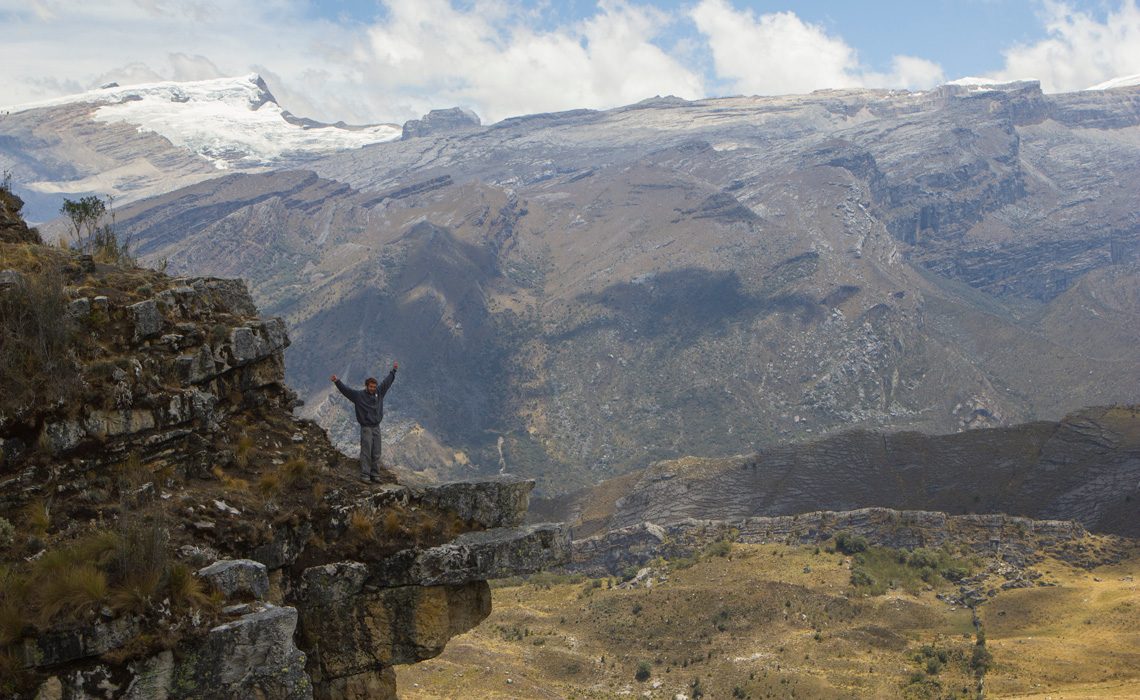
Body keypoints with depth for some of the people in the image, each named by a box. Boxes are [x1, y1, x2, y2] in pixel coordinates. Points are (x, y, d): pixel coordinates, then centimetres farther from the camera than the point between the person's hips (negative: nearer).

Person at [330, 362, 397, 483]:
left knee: (376, 453, 6)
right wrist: (337, 382, -28)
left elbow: (387, 382, 20)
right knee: (366, 452, -6)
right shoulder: (358, 395, -5)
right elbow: (345, 389, -14)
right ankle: (364, 475, -5)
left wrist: (393, 370, 28)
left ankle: (375, 475, 11)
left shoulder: (379, 393, 8)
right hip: (366, 428, -5)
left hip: (376, 427, 5)